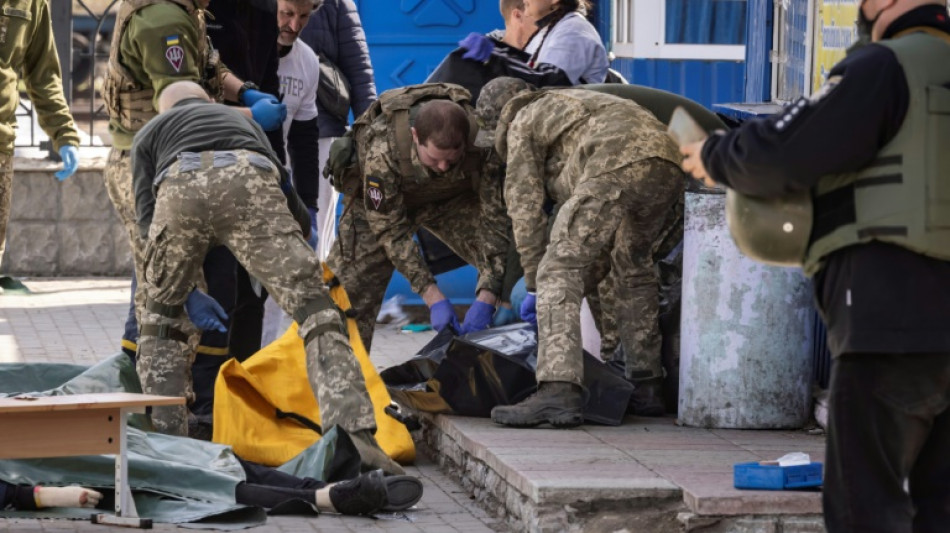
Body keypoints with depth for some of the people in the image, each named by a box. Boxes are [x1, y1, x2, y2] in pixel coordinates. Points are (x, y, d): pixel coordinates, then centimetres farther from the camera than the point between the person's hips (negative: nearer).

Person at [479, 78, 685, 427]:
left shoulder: (522, 126, 22)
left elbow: (526, 208, 16)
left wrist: (534, 286, 22)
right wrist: (580, 288, 42)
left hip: (619, 167, -8)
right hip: (670, 168, 8)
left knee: (558, 271, -8)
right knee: (634, 269, 28)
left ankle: (558, 392, -23)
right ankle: (647, 387, 30)